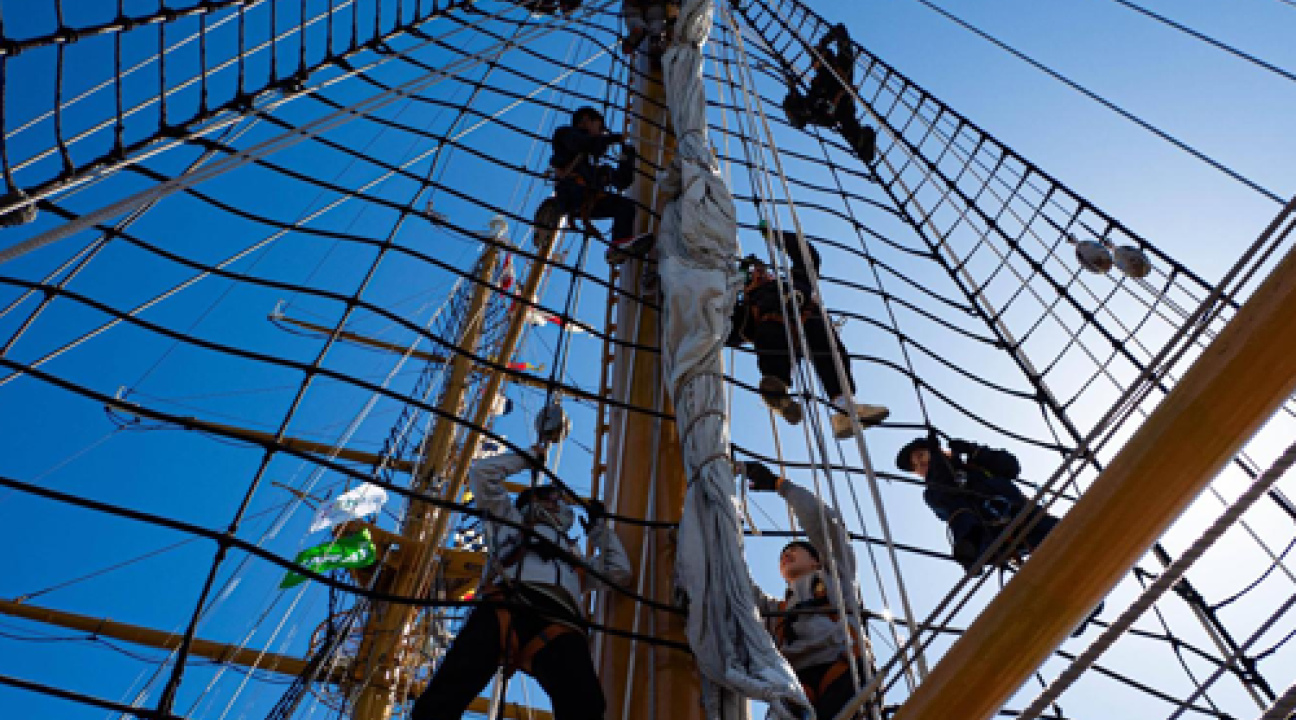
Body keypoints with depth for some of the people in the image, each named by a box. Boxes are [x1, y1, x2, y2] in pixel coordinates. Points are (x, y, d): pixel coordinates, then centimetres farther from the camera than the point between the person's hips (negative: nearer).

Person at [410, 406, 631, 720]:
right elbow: (482, 471, 36)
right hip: (505, 610, -1)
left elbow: (618, 571, 49)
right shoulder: (510, 521, 39)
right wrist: (531, 455, 45)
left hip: (558, 628, 2)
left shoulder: (572, 556, 47)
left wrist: (599, 526, 53)